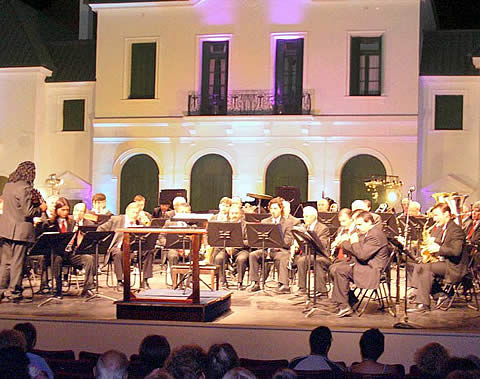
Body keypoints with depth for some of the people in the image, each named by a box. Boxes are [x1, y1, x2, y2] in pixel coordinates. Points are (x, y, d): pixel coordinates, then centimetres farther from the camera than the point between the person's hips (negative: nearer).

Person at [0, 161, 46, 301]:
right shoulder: (25, 188, -16)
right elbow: (28, 212, -18)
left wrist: (35, 204, 14)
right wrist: (40, 208, -1)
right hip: (20, 230, -8)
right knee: (17, 262, 0)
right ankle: (14, 292, 6)